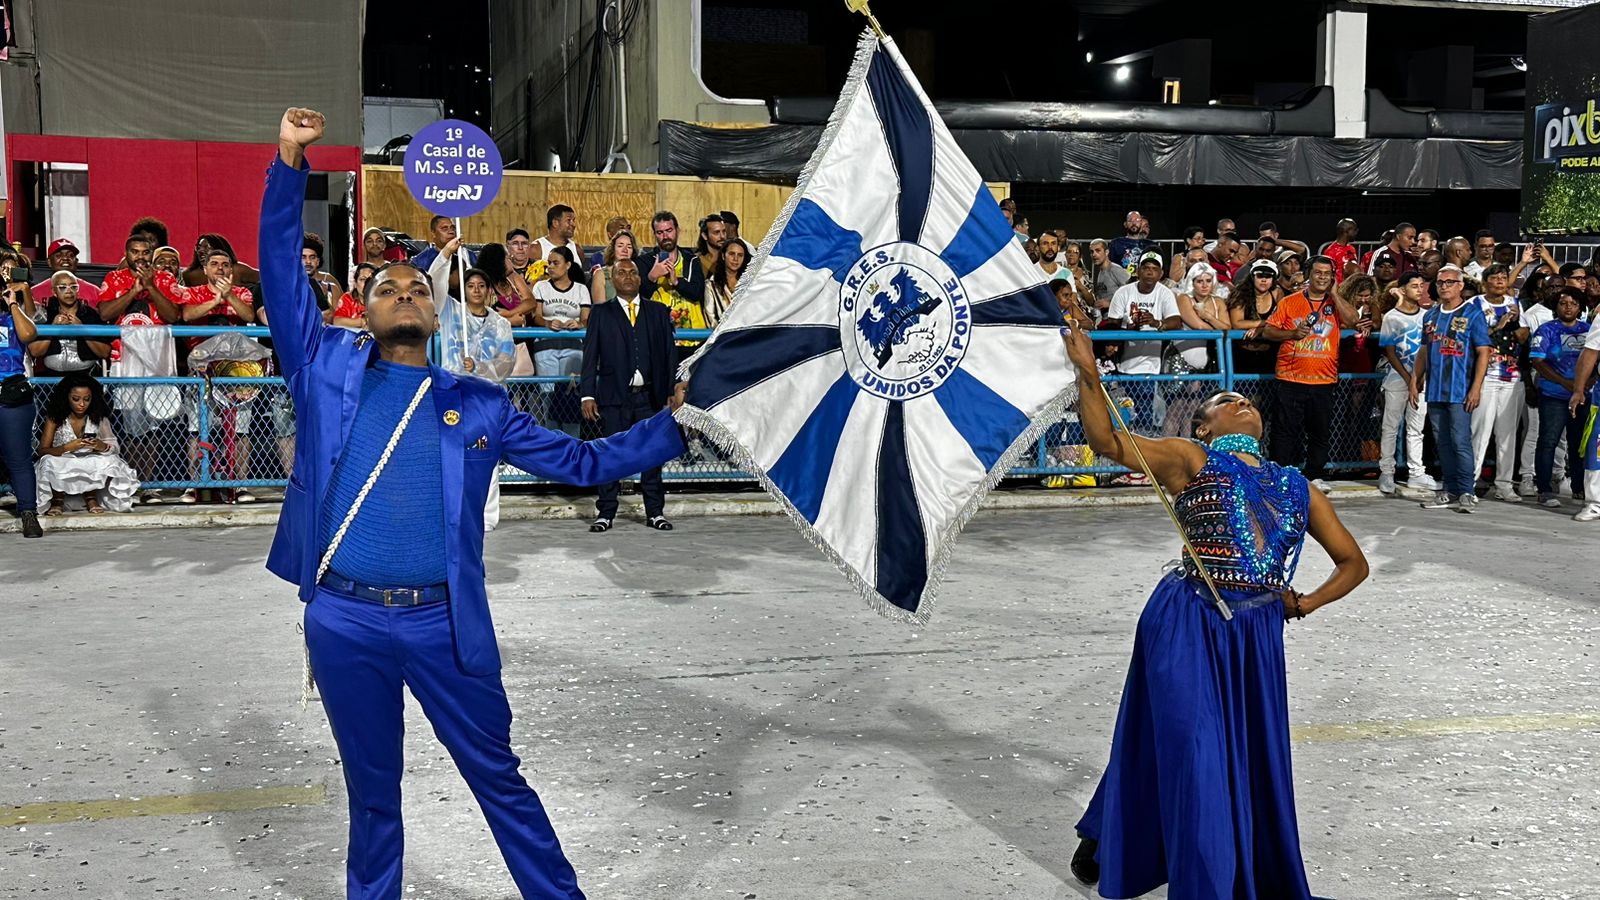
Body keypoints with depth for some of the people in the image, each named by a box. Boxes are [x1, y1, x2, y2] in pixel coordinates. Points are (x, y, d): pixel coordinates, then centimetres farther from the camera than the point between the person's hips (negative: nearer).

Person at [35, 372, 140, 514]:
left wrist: (102, 446, -33)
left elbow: (113, 447, -8)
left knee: (107, 461, -28)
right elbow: (42, 451, -14)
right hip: (62, 471, -1)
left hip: (91, 472, 1)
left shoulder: (98, 417, -6)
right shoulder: (55, 417, -9)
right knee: (49, 462, -32)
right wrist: (67, 447, -34)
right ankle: (58, 501, -8)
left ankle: (91, 498, -6)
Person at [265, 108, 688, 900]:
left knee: (500, 779, 9)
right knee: (372, 790, 15)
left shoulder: (476, 405, 9)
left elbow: (582, 460, 10)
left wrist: (671, 421, 0)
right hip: (345, 623, 0)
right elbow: (282, 274, 4)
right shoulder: (329, 371, 8)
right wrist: (289, 164, -4)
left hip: (445, 624, 0)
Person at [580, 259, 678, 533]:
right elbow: (590, 356, 4)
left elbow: (670, 354, 10)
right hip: (614, 397, -1)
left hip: (650, 396, 1)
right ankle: (605, 513, 7)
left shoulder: (658, 312, 12)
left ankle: (655, 512, 12)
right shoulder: (601, 314, 8)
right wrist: (588, 395, -5)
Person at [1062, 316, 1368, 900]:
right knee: (1195, 753, -2)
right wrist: (1087, 373, -22)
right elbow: (1107, 442, -10)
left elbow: (1353, 562, 23)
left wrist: (1310, 601, 5)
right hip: (1188, 624, -4)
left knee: (1256, 758, 10)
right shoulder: (1191, 459, 3)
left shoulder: (1298, 488, 17)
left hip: (1258, 632, 4)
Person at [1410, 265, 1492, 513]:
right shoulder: (1431, 315, 14)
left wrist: (1476, 388, -14)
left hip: (1460, 390, -6)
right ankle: (1450, 491, 15)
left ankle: (1466, 493, -1)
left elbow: (1483, 352, -6)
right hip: (1434, 389, 6)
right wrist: (1416, 381, 12)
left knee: (1461, 442, -7)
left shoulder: (1472, 313, -2)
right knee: (1443, 443, 9)